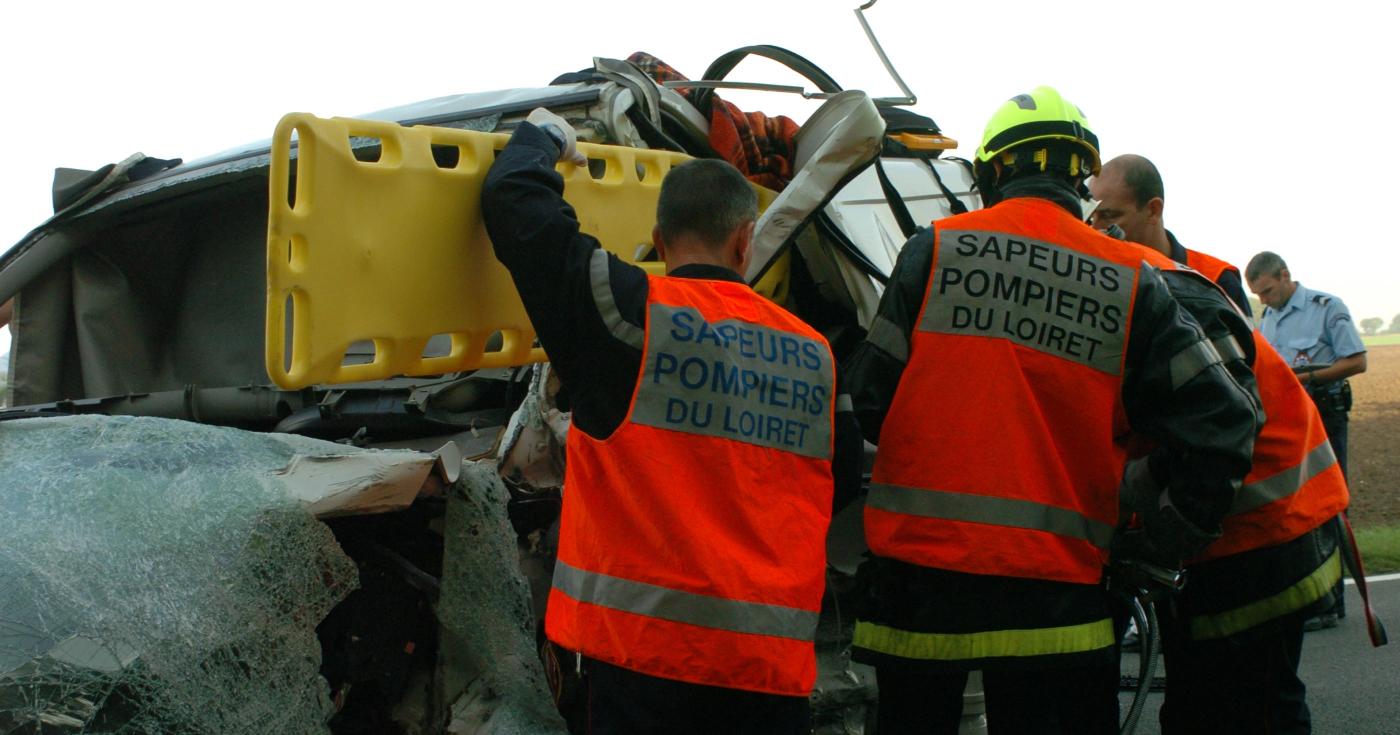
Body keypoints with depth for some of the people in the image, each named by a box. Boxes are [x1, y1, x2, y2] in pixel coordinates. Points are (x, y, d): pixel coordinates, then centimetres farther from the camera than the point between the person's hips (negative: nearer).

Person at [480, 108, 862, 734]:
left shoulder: (632, 311, -5)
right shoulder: (814, 356, 8)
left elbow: (511, 200, 0)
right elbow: (840, 486, 20)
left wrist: (542, 136, 20)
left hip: (644, 644, -4)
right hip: (774, 660, 4)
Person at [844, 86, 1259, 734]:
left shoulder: (934, 249, -1)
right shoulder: (1130, 280, 1)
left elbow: (871, 392, 0)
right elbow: (1222, 421, 0)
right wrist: (1162, 542, 9)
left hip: (921, 556, 0)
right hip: (1055, 583, 0)